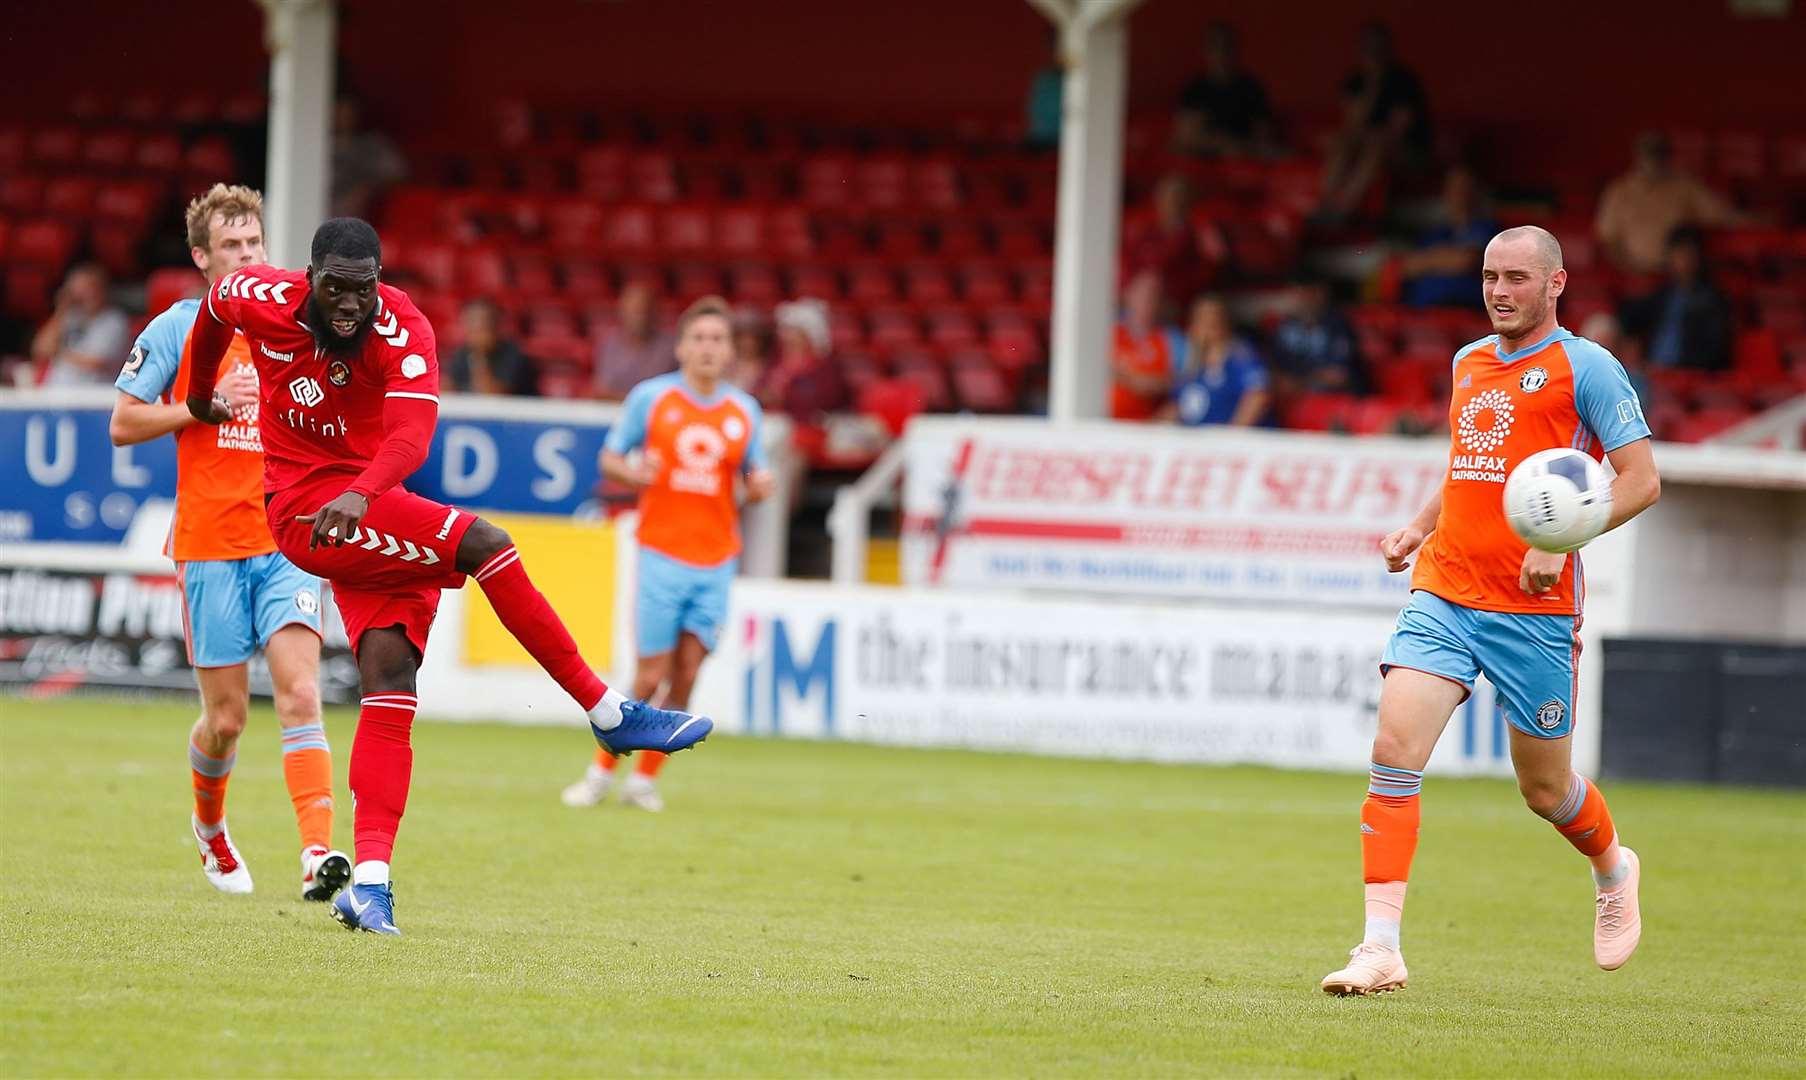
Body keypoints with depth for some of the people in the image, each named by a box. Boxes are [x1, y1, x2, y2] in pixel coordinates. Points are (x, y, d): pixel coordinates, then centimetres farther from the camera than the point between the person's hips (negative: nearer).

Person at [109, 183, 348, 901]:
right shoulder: (177, 328, 2)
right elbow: (122, 424, 1)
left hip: (288, 543, 1)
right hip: (210, 545, -1)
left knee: (300, 693, -16)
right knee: (226, 719, 3)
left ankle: (318, 853, -26)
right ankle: (210, 827, 35)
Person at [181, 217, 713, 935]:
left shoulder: (402, 332, -15)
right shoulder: (260, 300, -8)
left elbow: (412, 432, -29)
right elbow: (215, 303, 16)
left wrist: (362, 494, -45)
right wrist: (200, 396, 32)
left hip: (366, 514, 2)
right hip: (303, 510, -2)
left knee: (390, 681, -11)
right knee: (480, 542, -22)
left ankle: (370, 878, -10)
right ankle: (609, 714, -17)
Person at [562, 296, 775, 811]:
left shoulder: (744, 411, 8)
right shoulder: (650, 398, 0)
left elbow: (754, 479, 16)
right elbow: (609, 458, 6)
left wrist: (760, 486, -7)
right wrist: (631, 471, -16)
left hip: (716, 561, 3)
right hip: (661, 552, -3)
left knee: (685, 679, -1)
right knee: (651, 676, -5)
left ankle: (646, 779, 11)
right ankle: (603, 771, 11)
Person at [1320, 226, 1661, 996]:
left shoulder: (1584, 368, -5)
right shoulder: (1470, 363, 14)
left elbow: (1640, 479, -9)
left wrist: (1561, 541, -21)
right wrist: (1419, 528, 15)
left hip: (1534, 610, -5)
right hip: (1443, 595, 5)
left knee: (1546, 789, 8)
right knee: (1394, 750, -15)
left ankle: (1613, 869, 42)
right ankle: (1380, 948, -16)